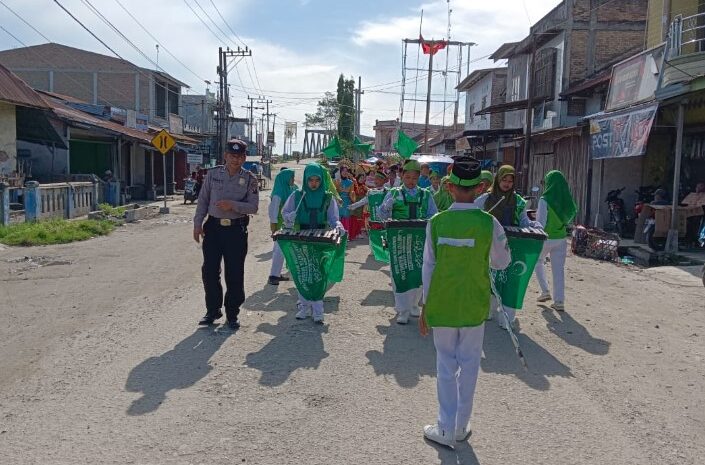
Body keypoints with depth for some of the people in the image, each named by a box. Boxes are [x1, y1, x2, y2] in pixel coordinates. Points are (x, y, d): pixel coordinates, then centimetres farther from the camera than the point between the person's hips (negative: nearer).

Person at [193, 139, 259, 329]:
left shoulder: (249, 179, -1)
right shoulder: (213, 174, 5)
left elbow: (253, 207, -6)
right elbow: (203, 200, 8)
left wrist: (233, 205, -20)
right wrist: (197, 223, 2)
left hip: (236, 230, -2)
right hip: (213, 227, 2)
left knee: (234, 274, 3)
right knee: (209, 271, 6)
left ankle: (232, 314, 17)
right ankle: (212, 310, 22)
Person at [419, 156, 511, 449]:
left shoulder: (436, 222, -9)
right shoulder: (488, 222, -11)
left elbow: (428, 267, -4)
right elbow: (502, 263, 1)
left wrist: (425, 307, 5)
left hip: (441, 305, 0)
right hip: (474, 306, 0)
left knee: (446, 367, 12)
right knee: (468, 365, 14)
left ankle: (445, 430, 19)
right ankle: (461, 427, 26)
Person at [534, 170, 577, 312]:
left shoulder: (545, 200, -18)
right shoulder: (566, 200, -3)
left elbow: (541, 222, -20)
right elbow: (570, 217, 11)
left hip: (546, 238, -4)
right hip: (561, 238, 4)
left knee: (538, 262, 22)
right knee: (558, 269, 7)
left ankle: (545, 291, 18)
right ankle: (559, 301, 6)